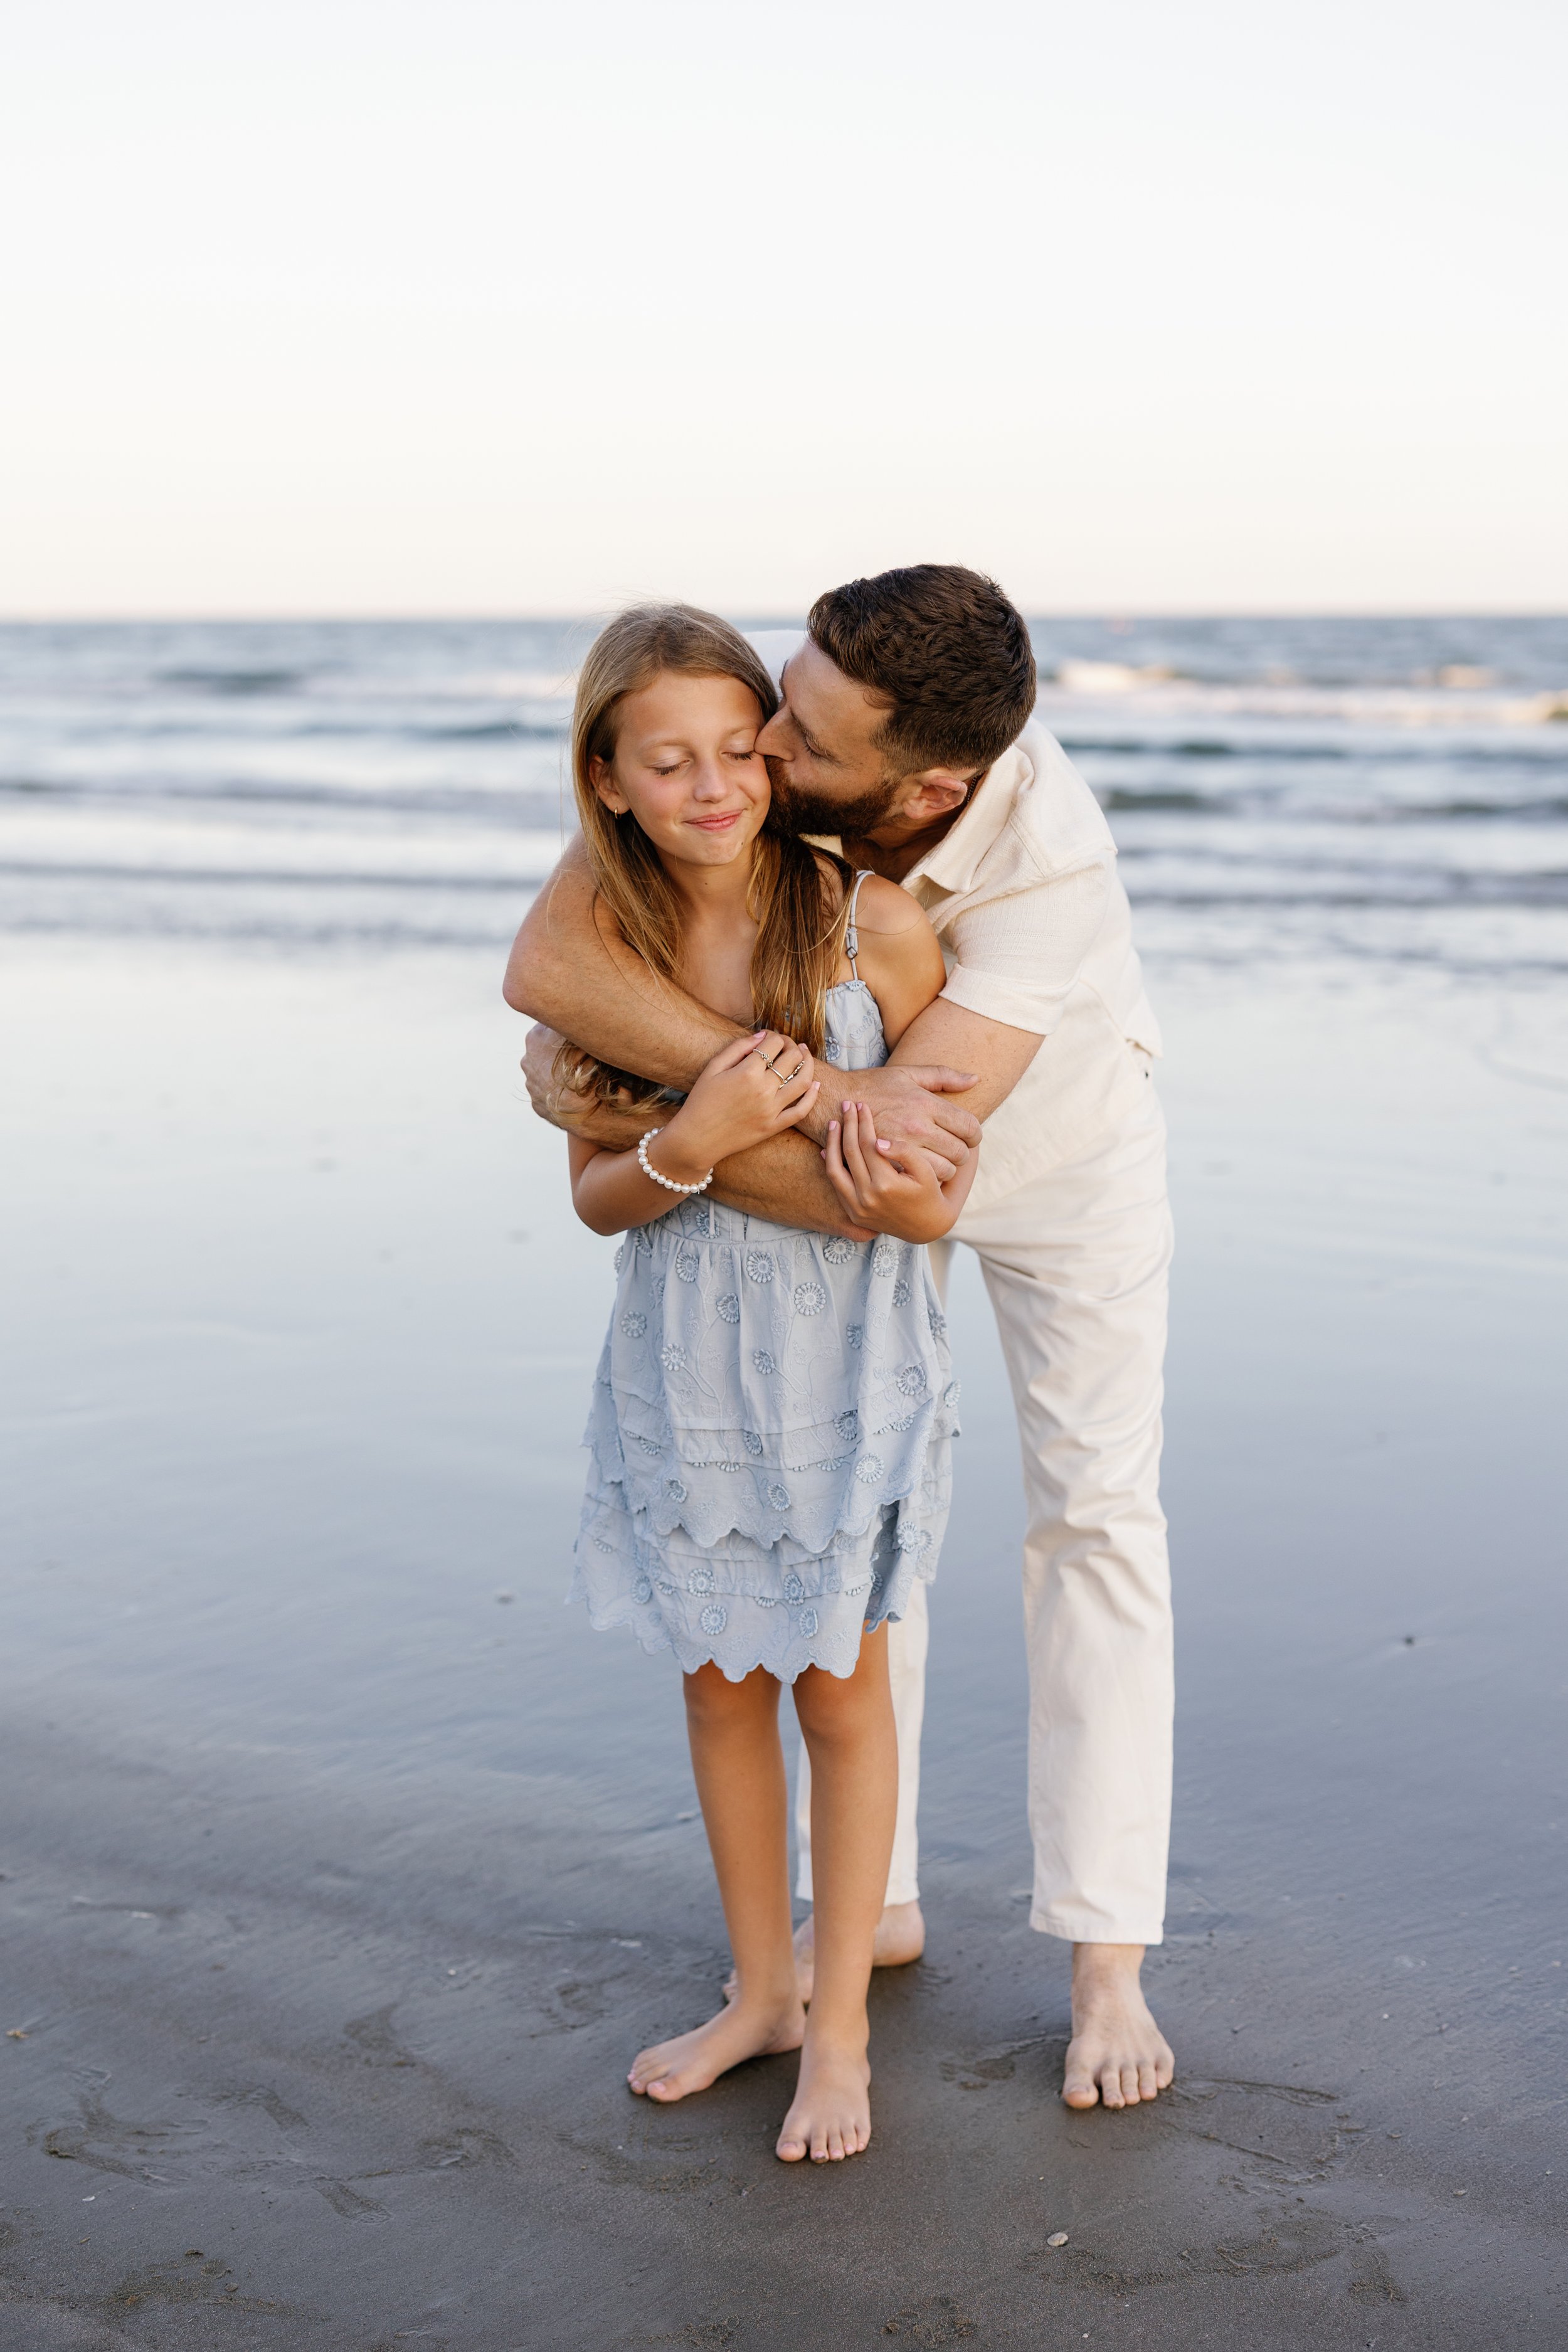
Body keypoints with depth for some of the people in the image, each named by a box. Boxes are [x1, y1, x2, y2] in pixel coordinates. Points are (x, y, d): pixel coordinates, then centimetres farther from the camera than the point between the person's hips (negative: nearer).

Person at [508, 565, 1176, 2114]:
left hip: (1061, 1144, -3)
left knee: (1093, 1517, -6)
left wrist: (634, 1128, -41)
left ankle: (1105, 1961, 3)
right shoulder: (752, 732, -35)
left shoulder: (1050, 866, -45)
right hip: (860, 1139, 4)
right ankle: (874, 1901, 20)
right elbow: (545, 964, -45)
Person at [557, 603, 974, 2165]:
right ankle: (761, 1991, 36)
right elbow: (597, 1197, -3)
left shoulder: (872, 925, -16)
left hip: (846, 1355, -3)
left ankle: (839, 2029, 27)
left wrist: (921, 1204, -27)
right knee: (718, 1681, 16)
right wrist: (690, 1144, -24)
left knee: (837, 1690, 10)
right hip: (683, 1364, 3)